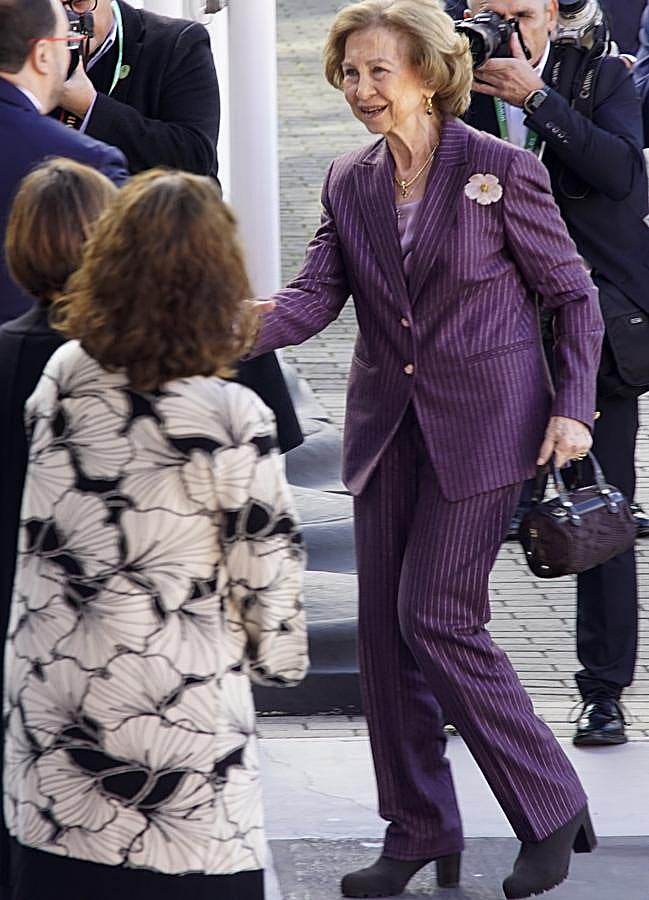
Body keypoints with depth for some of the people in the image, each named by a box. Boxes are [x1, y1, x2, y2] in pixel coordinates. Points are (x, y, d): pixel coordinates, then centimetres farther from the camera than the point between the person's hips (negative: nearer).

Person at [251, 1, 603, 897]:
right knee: (384, 628, 6)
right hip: (388, 428, 6)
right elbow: (314, 296, -2)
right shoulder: (350, 182, 6)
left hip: (482, 426, -6)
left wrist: (573, 406, -11)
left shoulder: (501, 170, -9)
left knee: (438, 618, -10)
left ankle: (553, 810, 5)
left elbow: (574, 294, -2)